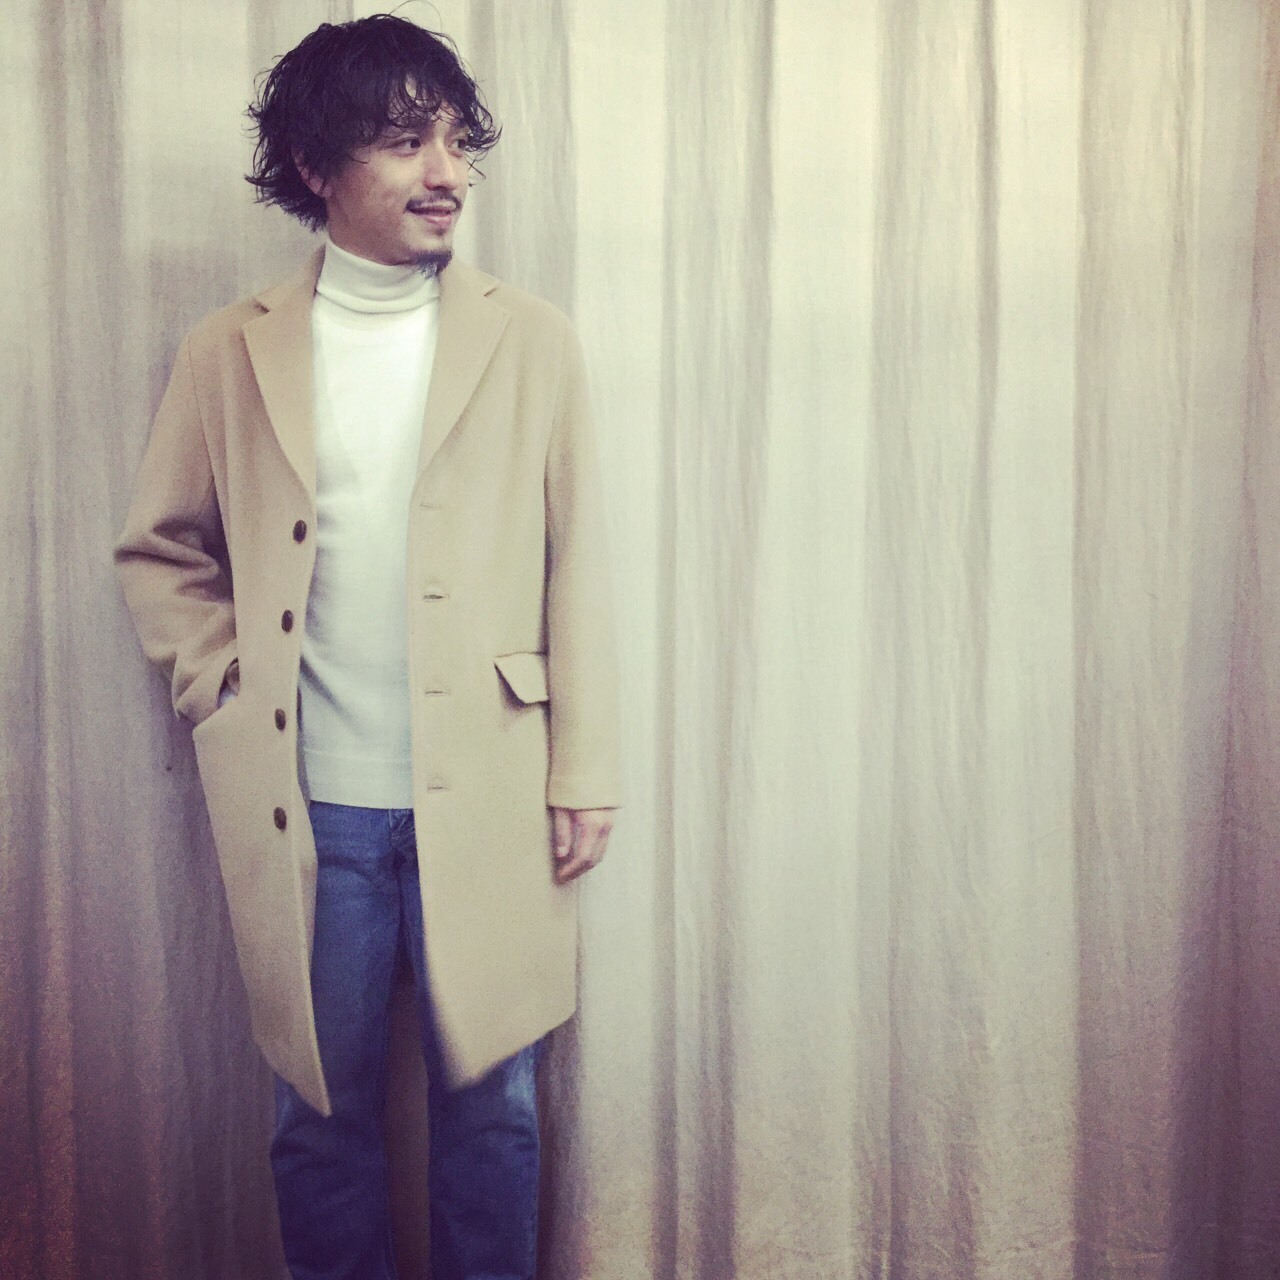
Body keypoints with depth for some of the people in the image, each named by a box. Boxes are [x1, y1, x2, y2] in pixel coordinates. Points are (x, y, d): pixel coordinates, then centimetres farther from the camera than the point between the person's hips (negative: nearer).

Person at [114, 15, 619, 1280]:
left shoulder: (529, 340, 1)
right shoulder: (230, 354, 2)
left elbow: (574, 569, 0)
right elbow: (159, 554, 11)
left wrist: (583, 774, -3)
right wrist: (221, 689, -1)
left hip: (486, 799, 0)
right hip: (305, 810, 1)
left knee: (489, 1106, 12)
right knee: (322, 1109, 15)